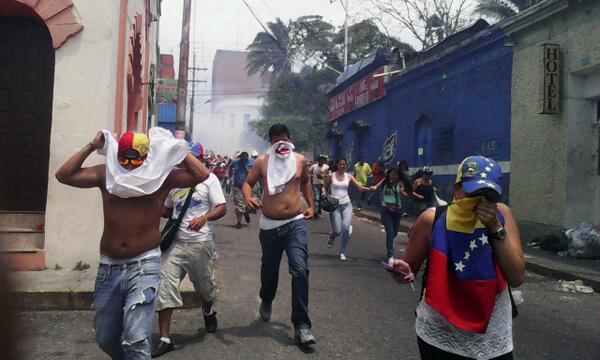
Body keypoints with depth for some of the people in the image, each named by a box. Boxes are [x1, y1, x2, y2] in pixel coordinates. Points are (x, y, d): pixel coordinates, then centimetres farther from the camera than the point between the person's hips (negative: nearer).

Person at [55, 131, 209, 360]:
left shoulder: (161, 175, -4)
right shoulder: (105, 174, 4)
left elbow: (202, 175, -11)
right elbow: (63, 176, 0)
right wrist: (91, 147, -1)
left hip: (144, 264, -4)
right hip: (108, 266, 4)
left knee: (136, 339, -14)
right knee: (105, 338, 20)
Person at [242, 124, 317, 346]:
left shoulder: (300, 160, 4)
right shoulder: (262, 161, -1)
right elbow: (248, 183, 4)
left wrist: (311, 205, 15)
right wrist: (248, 198, -18)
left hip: (296, 223, 0)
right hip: (270, 226, 0)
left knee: (300, 270, -14)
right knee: (269, 269, 18)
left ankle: (301, 325, -6)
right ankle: (266, 301, 51)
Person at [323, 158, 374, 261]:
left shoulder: (349, 176, 5)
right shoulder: (331, 176, 2)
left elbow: (360, 187, -1)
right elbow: (325, 187, 12)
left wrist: (369, 189, -20)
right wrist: (324, 193, -10)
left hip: (346, 205, 1)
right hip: (335, 205, -1)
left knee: (346, 227, -19)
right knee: (337, 231, -8)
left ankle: (342, 252, 1)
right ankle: (332, 236, 35)